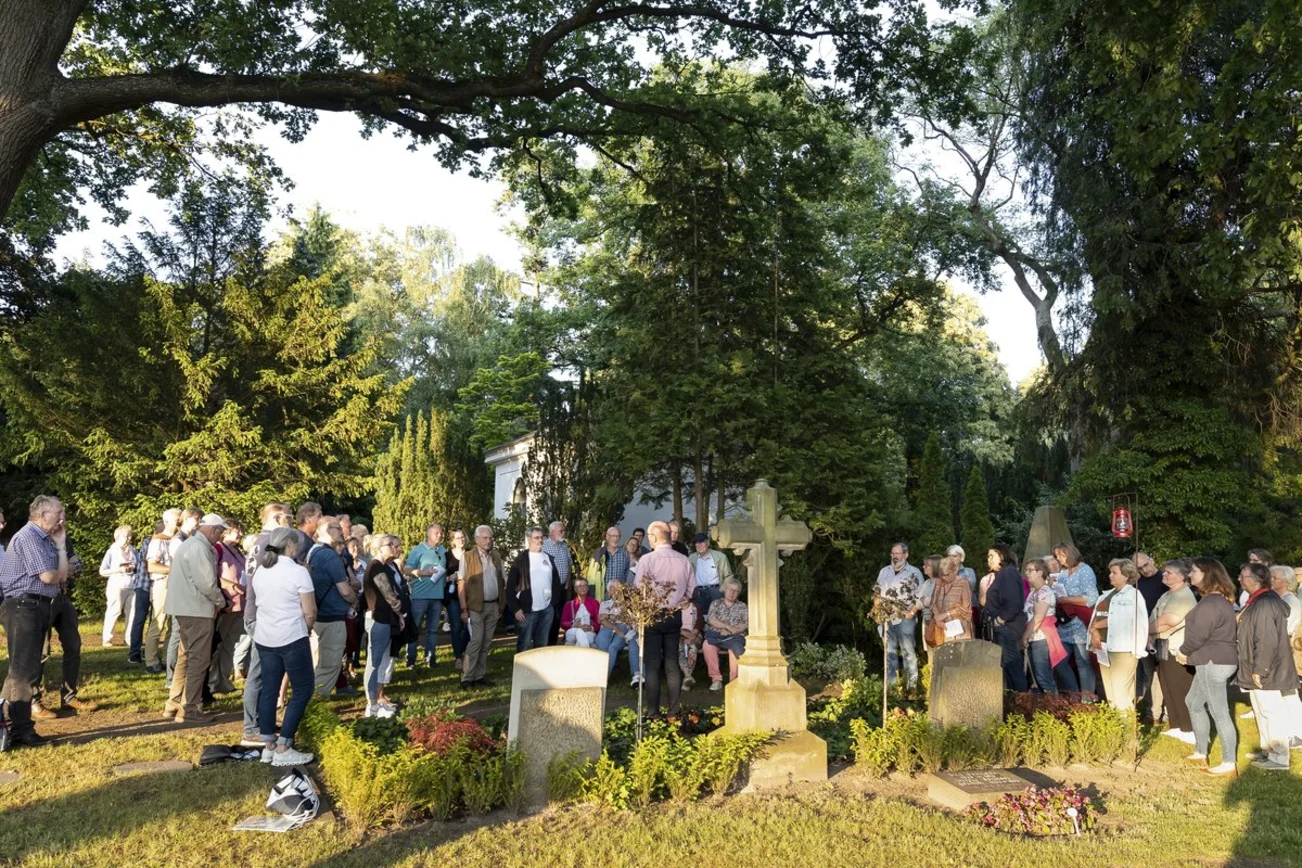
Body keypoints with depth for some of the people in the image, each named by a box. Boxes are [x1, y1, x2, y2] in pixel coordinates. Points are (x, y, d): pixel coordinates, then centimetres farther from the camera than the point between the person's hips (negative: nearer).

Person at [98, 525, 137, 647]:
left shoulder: (133, 551, 9)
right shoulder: (112, 551, -1)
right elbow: (102, 571, -1)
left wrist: (134, 568, -3)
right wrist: (118, 569, -13)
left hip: (132, 586, 4)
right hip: (116, 587, -4)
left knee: (133, 613, 3)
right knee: (113, 613, -1)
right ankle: (107, 639, 9)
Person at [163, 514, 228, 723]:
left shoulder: (188, 544, 17)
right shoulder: (199, 548, -16)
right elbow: (206, 582, -21)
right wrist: (220, 601, -4)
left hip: (183, 608, 10)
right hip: (197, 610, -10)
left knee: (185, 657, 18)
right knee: (199, 660, -4)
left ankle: (174, 704, 23)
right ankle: (188, 710, 0)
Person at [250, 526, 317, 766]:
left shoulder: (260, 571, 7)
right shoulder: (298, 572, -15)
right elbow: (310, 612, -13)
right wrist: (305, 630, 5)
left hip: (264, 638, 7)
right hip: (292, 639, -7)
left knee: (269, 690, 11)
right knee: (302, 690, 2)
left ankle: (268, 746, 15)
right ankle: (283, 749, -1)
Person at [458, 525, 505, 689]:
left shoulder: (496, 557, 10)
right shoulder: (468, 557, -5)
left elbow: (503, 581, 15)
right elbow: (461, 584, -8)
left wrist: (501, 605, 7)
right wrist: (464, 609, -13)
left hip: (493, 606, 5)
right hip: (476, 607, -5)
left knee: (486, 643, 9)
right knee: (475, 641, -7)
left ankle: (480, 675, 17)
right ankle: (467, 678, 1)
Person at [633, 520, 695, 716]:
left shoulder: (647, 559, -14)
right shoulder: (684, 560, -2)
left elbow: (637, 589, -14)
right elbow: (691, 590, 3)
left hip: (651, 616, -3)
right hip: (675, 617, 4)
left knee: (652, 665, 4)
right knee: (672, 664, 11)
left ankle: (653, 711, 7)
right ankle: (673, 710, 15)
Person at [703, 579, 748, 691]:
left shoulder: (742, 606, 20)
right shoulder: (716, 604, 20)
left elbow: (746, 624, 6)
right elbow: (711, 619, 3)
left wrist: (730, 631, -9)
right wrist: (728, 626, -9)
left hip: (734, 636, 0)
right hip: (715, 635, 0)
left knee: (736, 649, -36)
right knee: (708, 645, -35)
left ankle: (734, 681, -27)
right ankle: (716, 679, -26)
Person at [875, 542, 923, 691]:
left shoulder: (914, 572, -2)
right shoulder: (884, 571, 13)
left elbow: (920, 596, -4)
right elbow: (877, 592, 18)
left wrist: (911, 612, -13)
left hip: (905, 618, -5)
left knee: (908, 651, -4)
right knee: (889, 651, 10)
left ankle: (912, 684, 0)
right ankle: (890, 683, 17)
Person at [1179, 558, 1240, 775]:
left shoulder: (1210, 603, -20)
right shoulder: (1219, 600, 15)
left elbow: (1198, 634, -22)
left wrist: (1184, 652, -2)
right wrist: (1189, 653, 8)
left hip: (1213, 662, -11)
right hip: (1214, 661, 11)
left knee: (1219, 712, -5)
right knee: (1193, 702, 19)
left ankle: (1229, 764, 2)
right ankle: (1201, 753, 26)